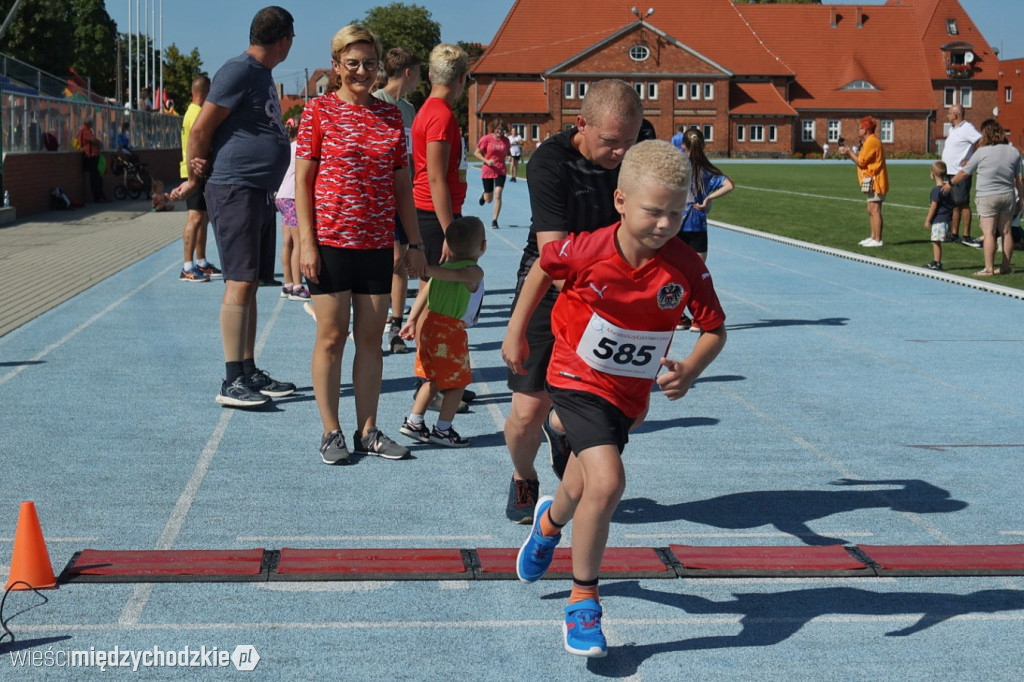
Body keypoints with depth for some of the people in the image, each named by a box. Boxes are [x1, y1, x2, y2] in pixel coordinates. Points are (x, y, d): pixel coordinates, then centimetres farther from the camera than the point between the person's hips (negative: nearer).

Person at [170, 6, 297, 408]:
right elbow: (200, 130, -13)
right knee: (239, 282, -10)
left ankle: (250, 372, 18)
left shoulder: (263, 74, 17)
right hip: (235, 190, -9)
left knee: (251, 284, 11)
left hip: (261, 193, 9)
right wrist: (195, 180, -2)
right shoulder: (239, 72, -12)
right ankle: (232, 382, -9)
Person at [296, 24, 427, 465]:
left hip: (378, 244, 4)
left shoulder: (391, 116, 9)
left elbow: (402, 185, 13)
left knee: (371, 338, 9)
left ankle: (368, 431, 18)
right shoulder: (319, 111, -2)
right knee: (331, 337, 3)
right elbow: (302, 180, -4)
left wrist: (414, 242, 10)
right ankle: (331, 432, 13)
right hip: (331, 242, -4)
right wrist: (307, 243, -11)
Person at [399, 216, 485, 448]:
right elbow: (449, 275, -28)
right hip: (451, 334, -8)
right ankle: (443, 429, 10)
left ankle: (413, 422, 22)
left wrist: (412, 320, 12)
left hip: (430, 326, 8)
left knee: (433, 380, 20)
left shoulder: (446, 266, 12)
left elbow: (424, 292, 10)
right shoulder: (474, 272, -11)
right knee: (458, 382, 7)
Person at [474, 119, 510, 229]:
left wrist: (508, 156, -6)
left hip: (501, 171, 1)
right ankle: (484, 195, 48)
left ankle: (494, 220, -5)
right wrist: (487, 161, -18)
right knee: (489, 199, 8)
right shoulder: (486, 139, -8)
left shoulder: (505, 140, 2)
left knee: (498, 194, -15)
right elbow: (476, 153, -3)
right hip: (488, 171, -1)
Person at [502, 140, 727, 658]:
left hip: (630, 393, 4)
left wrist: (689, 370, -25)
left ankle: (550, 521, 60)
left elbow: (715, 329, -6)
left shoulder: (687, 270, -17)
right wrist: (516, 331, 6)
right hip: (578, 378, -4)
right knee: (607, 483, -23)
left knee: (581, 490, 19)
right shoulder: (587, 251, -21)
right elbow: (543, 268, 0)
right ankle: (583, 600, -3)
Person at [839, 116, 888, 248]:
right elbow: (861, 159, 16)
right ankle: (873, 237, 20)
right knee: (872, 210, 14)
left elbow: (861, 162, -16)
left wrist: (849, 152, -3)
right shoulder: (870, 141, 18)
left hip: (875, 181, -11)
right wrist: (848, 154, 13)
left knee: (874, 210, -10)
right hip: (872, 181, 11)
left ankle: (877, 240, -10)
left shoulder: (871, 142, -15)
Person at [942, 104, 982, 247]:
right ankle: (954, 234, 20)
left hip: (960, 173, -9)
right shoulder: (952, 128, 15)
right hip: (949, 172, 9)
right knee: (953, 204, 13)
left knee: (963, 204, -6)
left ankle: (966, 236, -3)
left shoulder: (967, 128, -13)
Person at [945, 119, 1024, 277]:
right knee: (1006, 231, 11)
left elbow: (964, 173, 0)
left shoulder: (982, 152, -9)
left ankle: (989, 268, -6)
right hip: (1008, 195, 5)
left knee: (988, 233, -4)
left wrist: (950, 183, 16)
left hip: (987, 197, -5)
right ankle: (1005, 266, 17)